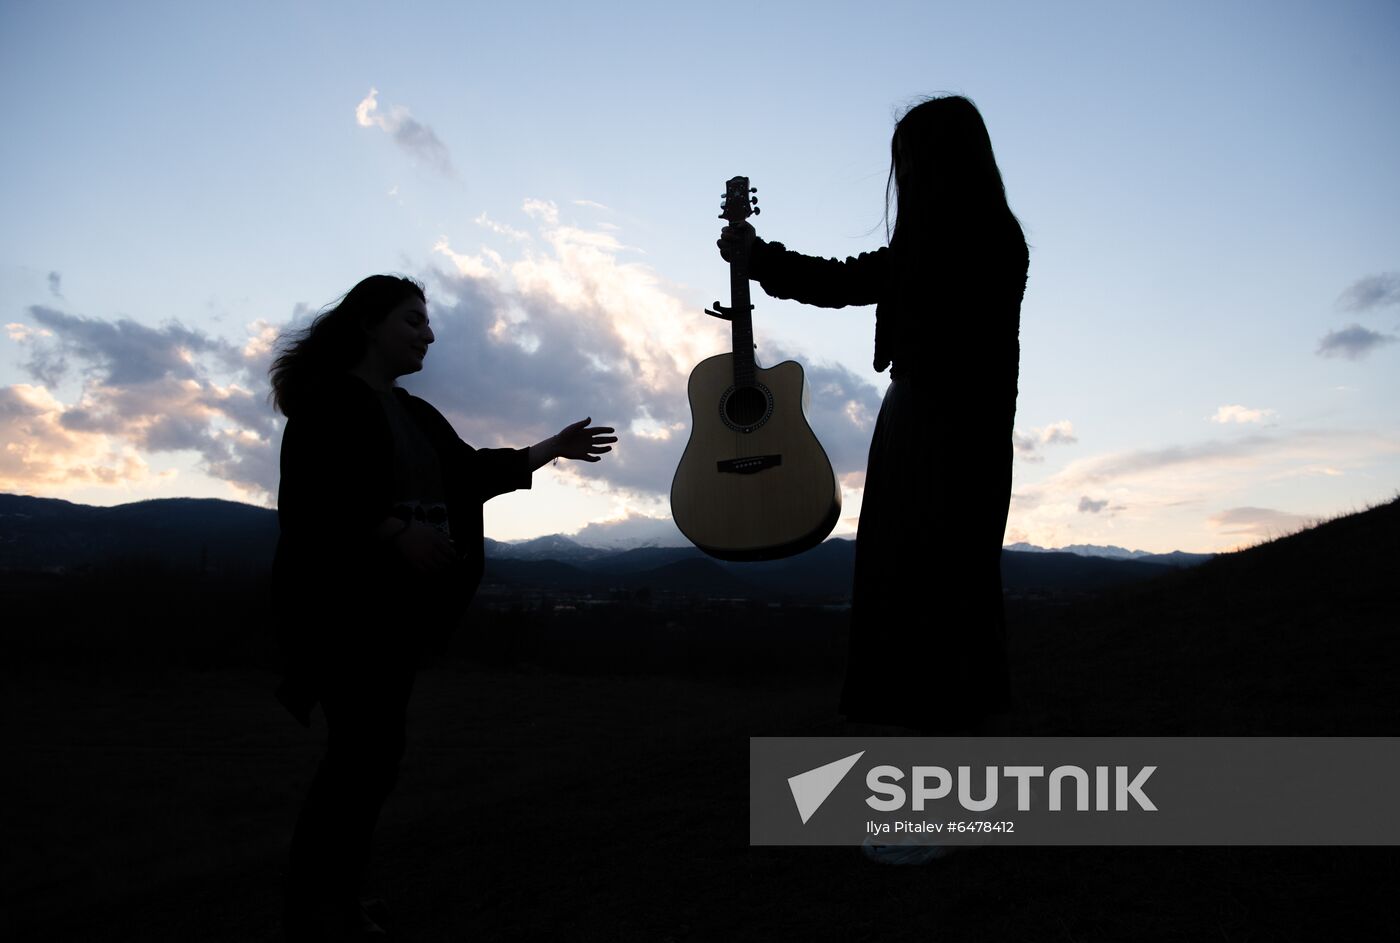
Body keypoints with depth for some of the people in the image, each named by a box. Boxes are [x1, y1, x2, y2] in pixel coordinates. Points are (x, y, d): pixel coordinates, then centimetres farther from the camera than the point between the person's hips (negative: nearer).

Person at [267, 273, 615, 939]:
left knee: (373, 752, 8)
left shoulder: (413, 413, 18)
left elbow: (467, 471, 17)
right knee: (366, 750, -9)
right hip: (341, 604, -8)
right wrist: (398, 533, -23)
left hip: (397, 608, 8)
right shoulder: (327, 400, -6)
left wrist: (550, 450, 13)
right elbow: (310, 494, -16)